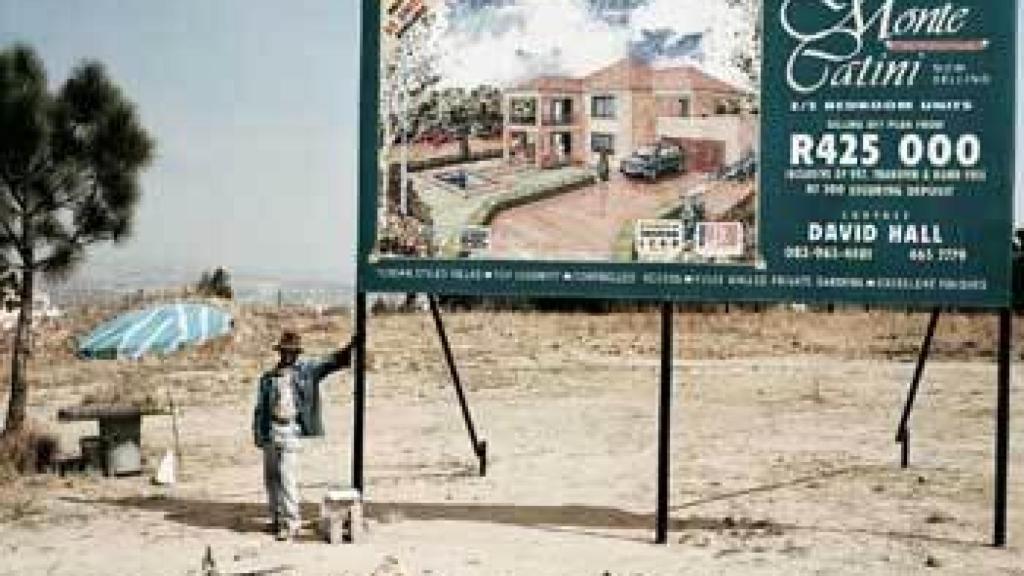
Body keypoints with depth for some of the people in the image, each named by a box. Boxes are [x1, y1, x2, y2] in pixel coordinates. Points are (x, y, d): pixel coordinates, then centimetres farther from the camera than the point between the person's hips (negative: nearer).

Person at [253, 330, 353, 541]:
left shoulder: (306, 369, 5)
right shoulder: (267, 378, 11)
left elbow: (333, 361, -2)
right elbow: (260, 409, 12)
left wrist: (352, 346, -15)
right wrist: (258, 435, 5)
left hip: (291, 431, -4)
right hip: (271, 431, 4)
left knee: (287, 476, -10)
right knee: (271, 477, 10)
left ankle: (291, 522, -6)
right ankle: (277, 518, 23)